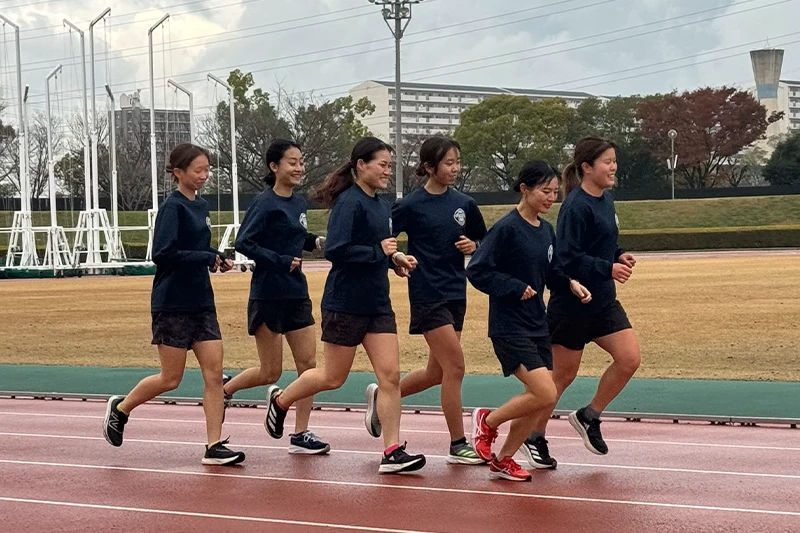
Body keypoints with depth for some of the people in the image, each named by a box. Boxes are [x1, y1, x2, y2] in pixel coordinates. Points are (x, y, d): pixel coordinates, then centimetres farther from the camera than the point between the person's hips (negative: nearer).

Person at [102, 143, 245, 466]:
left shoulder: (200, 206, 11)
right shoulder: (172, 207, -12)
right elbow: (163, 254, -22)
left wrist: (217, 260, 3)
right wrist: (208, 258, -19)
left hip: (201, 302, 7)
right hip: (172, 303, -7)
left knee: (214, 373, -1)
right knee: (170, 379, 1)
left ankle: (214, 447, 1)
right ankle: (120, 407, 26)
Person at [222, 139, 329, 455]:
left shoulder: (299, 203, 9)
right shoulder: (266, 203, -13)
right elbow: (243, 243, -18)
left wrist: (316, 242, 2)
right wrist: (280, 261, -24)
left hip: (296, 293, 7)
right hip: (268, 295, -7)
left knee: (308, 364, 2)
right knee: (270, 373, 2)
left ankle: (300, 435, 9)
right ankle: (223, 390, 29)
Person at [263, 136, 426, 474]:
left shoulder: (381, 206, 11)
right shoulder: (349, 202, -15)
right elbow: (336, 250, -25)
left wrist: (395, 260, 5)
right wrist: (379, 252, -21)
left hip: (377, 304, 7)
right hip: (345, 304, -7)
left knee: (390, 376, -2)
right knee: (333, 377, 7)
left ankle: (392, 452, 0)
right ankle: (280, 400, 33)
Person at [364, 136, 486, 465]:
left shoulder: (464, 204, 6)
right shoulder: (411, 205, -8)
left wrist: (474, 246, -4)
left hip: (456, 294, 6)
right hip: (428, 296, -6)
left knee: (437, 373, 11)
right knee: (455, 366, -10)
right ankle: (458, 446, 0)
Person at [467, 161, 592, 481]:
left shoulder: (546, 231, 8)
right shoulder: (507, 228, -14)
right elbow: (477, 271, -16)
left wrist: (570, 284, 2)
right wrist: (516, 288, -18)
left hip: (537, 325, 8)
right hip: (509, 327, -8)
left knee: (539, 401, 8)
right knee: (545, 395, -14)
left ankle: (503, 460, 23)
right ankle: (488, 421, 9)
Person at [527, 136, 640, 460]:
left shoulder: (606, 200, 8)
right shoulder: (576, 206, -18)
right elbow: (567, 257, -23)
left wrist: (619, 256, 2)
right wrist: (608, 268, -28)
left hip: (603, 301, 8)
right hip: (571, 303, -8)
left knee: (629, 358, -4)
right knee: (563, 373, 4)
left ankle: (588, 417, 13)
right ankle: (535, 436, 22)